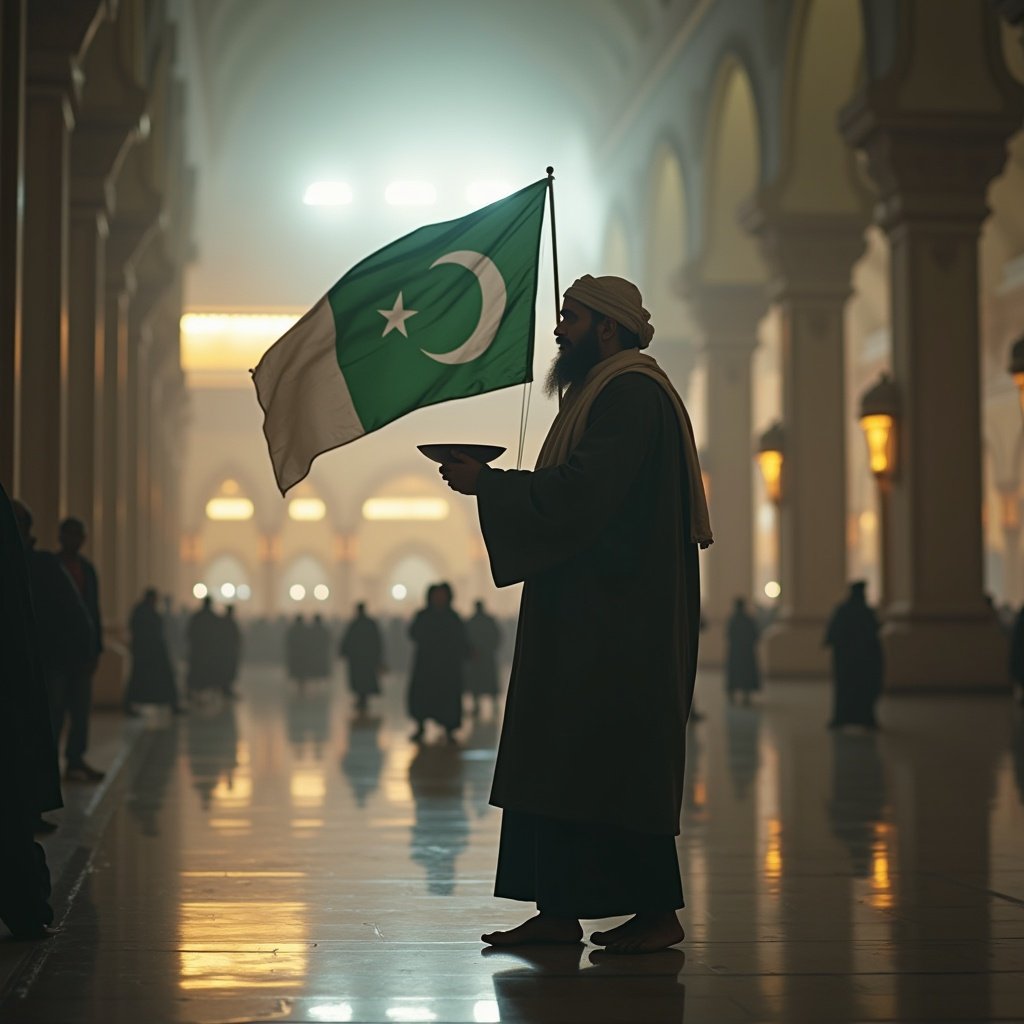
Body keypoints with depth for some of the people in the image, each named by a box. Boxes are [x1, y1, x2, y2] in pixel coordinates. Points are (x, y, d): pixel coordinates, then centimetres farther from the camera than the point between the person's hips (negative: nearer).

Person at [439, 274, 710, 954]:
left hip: (618, 618, -11)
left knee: (619, 762, -7)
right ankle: (559, 911, 10)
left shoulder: (630, 393, -12)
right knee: (560, 761, 8)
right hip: (586, 616, 11)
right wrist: (497, 485, 12)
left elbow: (582, 492, -22)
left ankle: (658, 911, 1)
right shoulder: (606, 391, 21)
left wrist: (487, 483, -14)